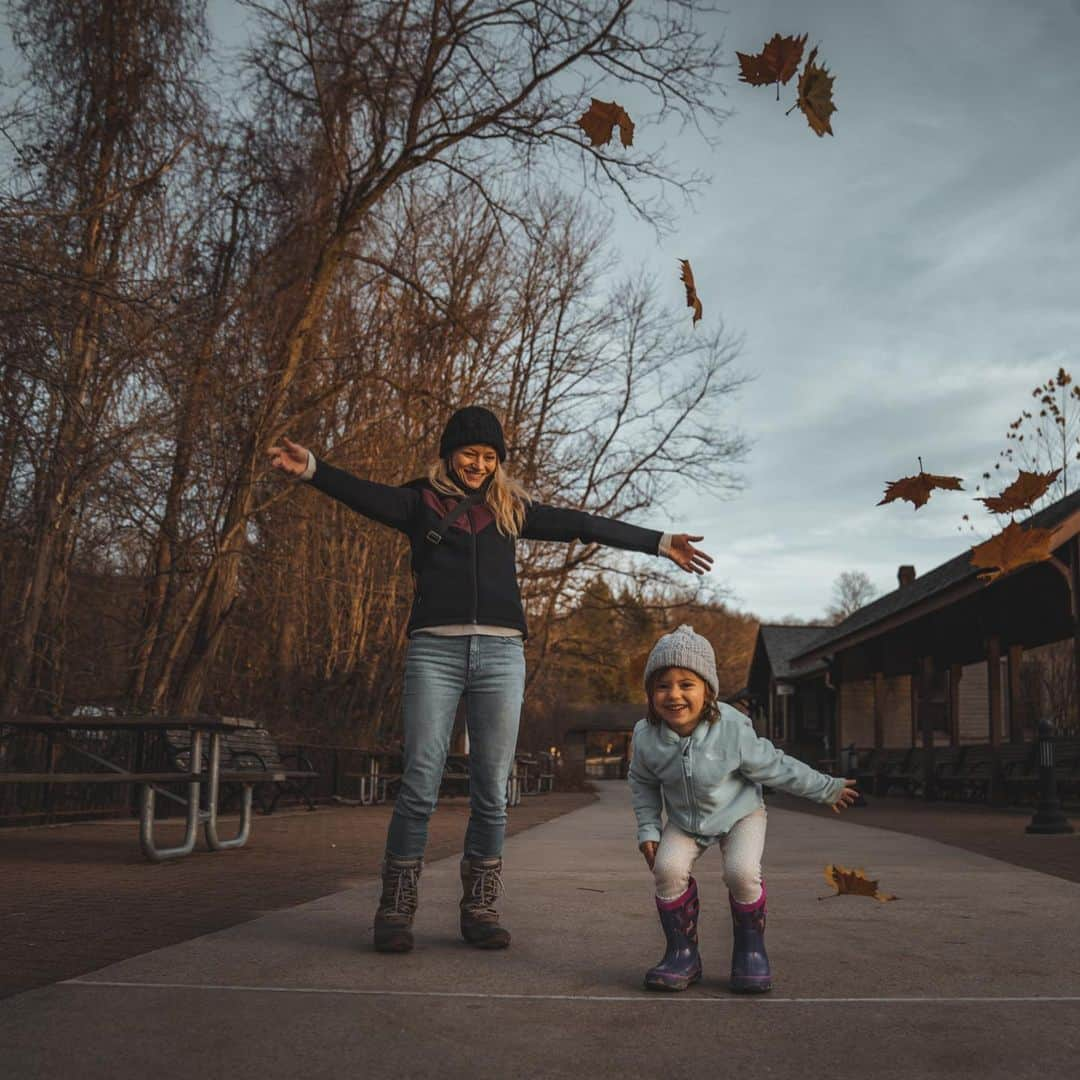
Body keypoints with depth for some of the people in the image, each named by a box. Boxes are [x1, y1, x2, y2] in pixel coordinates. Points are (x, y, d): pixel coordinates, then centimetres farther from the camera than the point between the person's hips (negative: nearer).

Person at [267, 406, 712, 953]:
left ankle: (479, 908, 12)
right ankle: (395, 909, 4)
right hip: (435, 648, -2)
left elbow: (580, 525, 16)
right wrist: (312, 469, -27)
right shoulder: (420, 501, 10)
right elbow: (367, 495, -8)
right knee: (419, 785, -5)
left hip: (500, 653, 3)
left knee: (491, 792, 3)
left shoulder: (511, 508, 18)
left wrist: (658, 542, 15)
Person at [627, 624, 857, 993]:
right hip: (684, 821, 2)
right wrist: (648, 829, -5)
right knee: (668, 869, -22)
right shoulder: (646, 737, -21)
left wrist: (827, 788, -5)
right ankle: (682, 954, -1)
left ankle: (750, 951, 1)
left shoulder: (732, 728, -30)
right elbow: (642, 783, 0)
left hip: (739, 814, -2)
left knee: (741, 872, -25)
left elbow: (774, 767, -14)